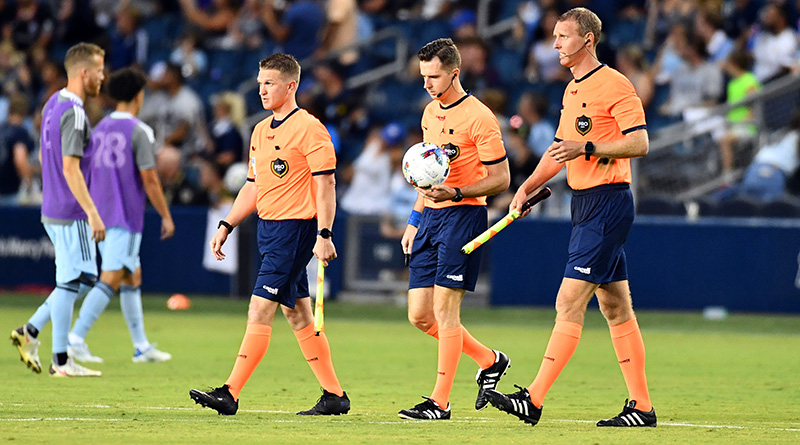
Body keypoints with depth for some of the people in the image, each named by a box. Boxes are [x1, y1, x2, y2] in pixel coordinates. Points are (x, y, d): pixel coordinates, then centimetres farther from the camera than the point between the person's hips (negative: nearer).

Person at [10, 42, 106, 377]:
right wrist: (93, 214, -23)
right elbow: (70, 168, -23)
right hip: (70, 214, -10)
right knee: (72, 281, -3)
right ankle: (61, 361, 2)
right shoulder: (73, 113, -18)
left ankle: (30, 331, 11)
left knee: (83, 279, 14)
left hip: (53, 209, 10)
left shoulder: (53, 105, 12)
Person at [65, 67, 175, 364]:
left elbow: (90, 173, 17)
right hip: (125, 217, -8)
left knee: (133, 278, 15)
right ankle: (76, 339, -19)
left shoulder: (100, 129, 12)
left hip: (100, 214, 8)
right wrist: (166, 217, -3)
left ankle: (141, 346, 18)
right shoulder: (139, 131, -10)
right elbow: (149, 179, -12)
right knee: (110, 281, -10)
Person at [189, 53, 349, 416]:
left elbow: (325, 185, -15)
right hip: (268, 228, 9)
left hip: (295, 228, -9)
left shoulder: (308, 129, -11)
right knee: (298, 314, 11)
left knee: (260, 311, -11)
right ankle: (334, 396, 16)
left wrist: (324, 235, -21)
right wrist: (226, 226, 17)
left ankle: (231, 394, -12)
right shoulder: (261, 131, 15)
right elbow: (253, 186, 23)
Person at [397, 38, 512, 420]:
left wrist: (456, 194, -23)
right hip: (430, 217, 8)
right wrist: (414, 220, 21)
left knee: (445, 309, -10)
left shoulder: (478, 117, -10)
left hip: (463, 214, -8)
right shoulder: (431, 112, 14)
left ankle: (440, 402, -5)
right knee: (420, 315, 5)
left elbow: (500, 179, -10)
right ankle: (489, 361, 23)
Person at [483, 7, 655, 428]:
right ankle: (641, 406, 11)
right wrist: (527, 188, 16)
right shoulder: (572, 91, 18)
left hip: (607, 202, -10)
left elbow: (639, 143, -17)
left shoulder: (614, 85, -11)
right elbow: (560, 148, 27)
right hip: (584, 203, 10)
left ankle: (534, 400, -15)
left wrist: (587, 148, -23)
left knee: (569, 303, -12)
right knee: (616, 309, 9)